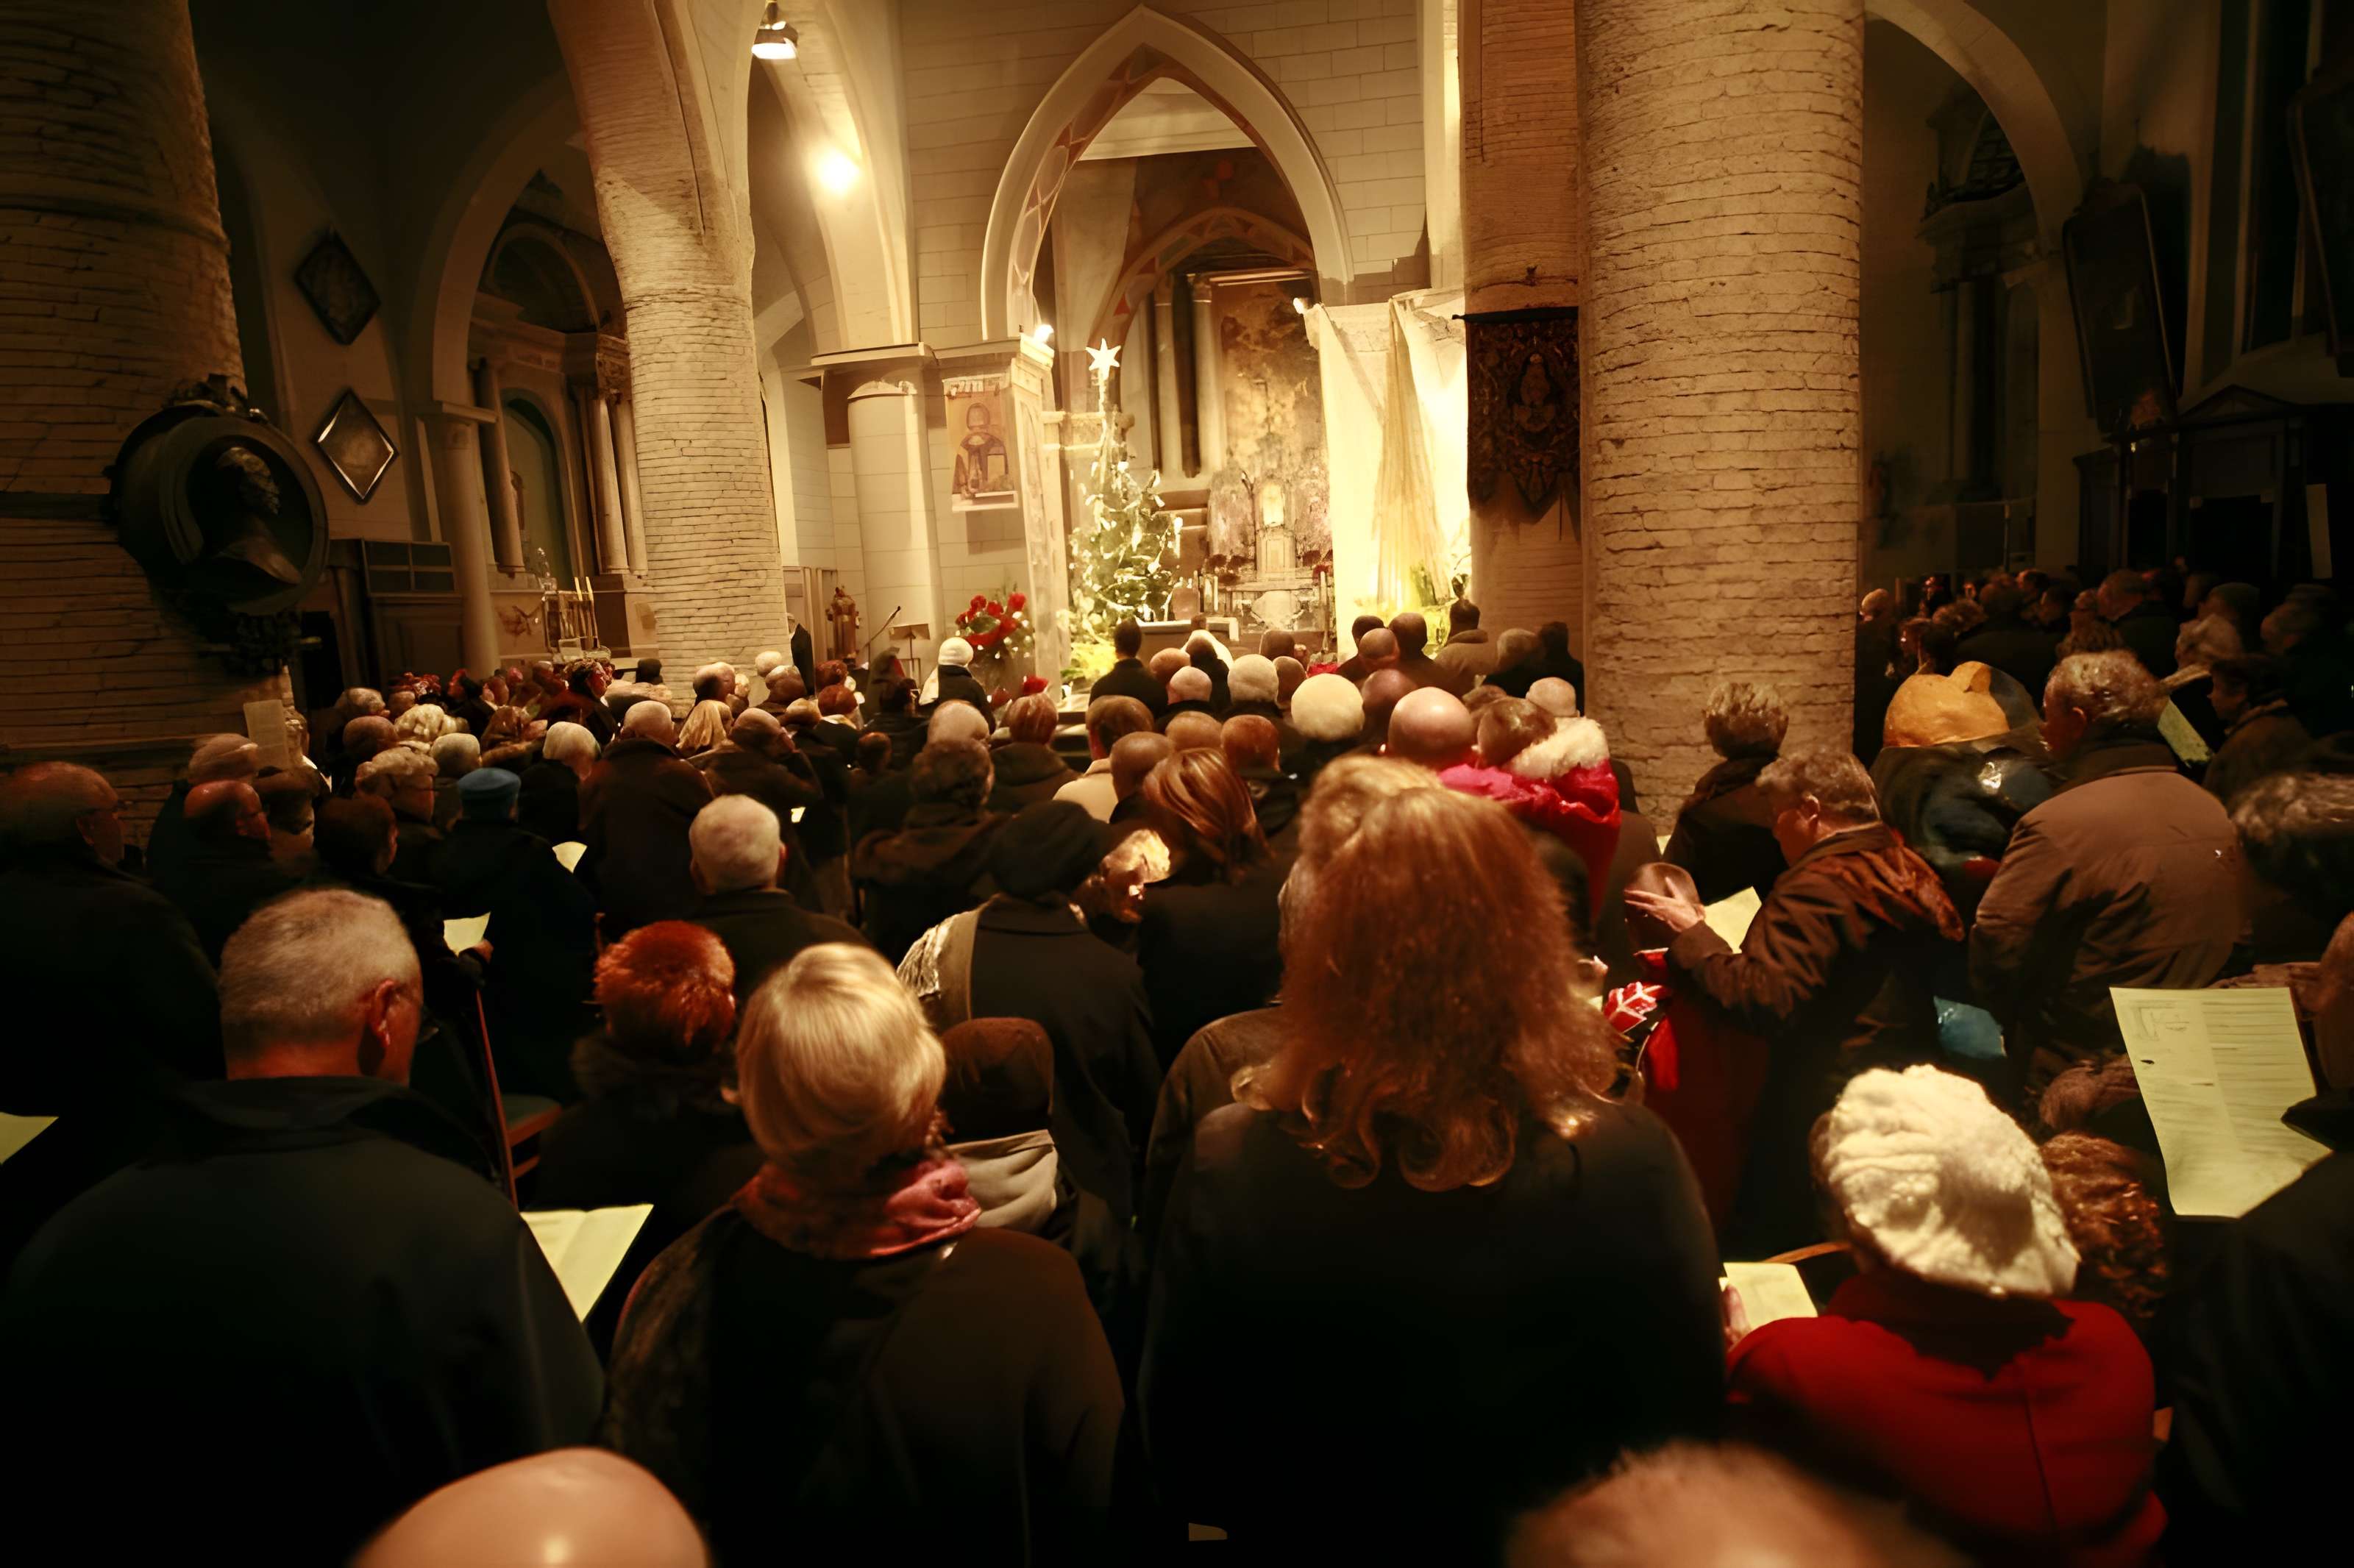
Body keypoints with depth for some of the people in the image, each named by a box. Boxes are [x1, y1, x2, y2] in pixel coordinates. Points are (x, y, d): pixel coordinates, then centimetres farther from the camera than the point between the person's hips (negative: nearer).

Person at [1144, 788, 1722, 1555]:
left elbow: (1184, 1465, -11)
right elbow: (1686, 1434, -11)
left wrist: (1300, 1521, 7)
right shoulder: (1628, 1166, -25)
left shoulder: (1230, 1168, -23)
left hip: (1309, 1539, 0)